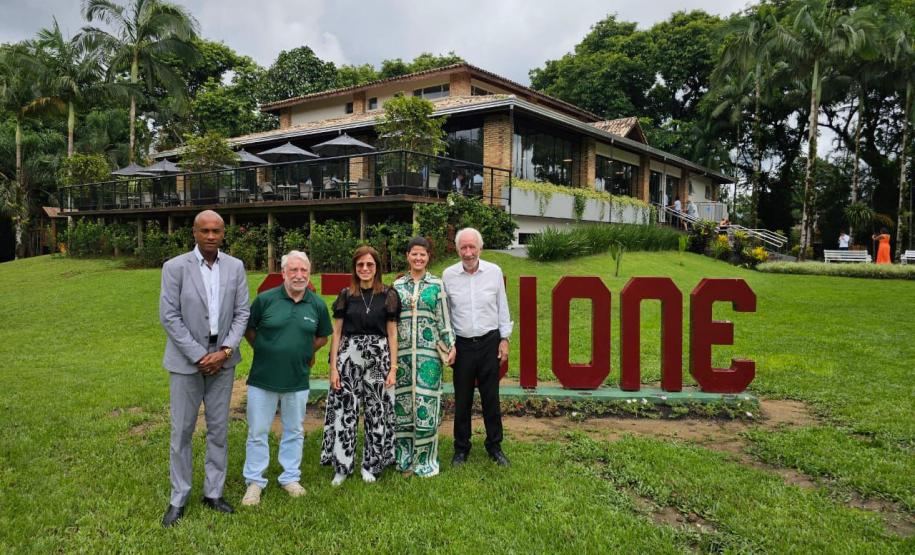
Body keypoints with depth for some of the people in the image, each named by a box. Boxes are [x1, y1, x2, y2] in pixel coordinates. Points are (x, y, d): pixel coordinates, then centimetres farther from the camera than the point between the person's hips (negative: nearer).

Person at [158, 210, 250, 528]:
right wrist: (199, 356, -13)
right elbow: (169, 317, -10)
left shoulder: (235, 267, 1)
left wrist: (224, 352, -10)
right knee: (181, 431, 6)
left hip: (222, 359, 3)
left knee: (219, 429, 10)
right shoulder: (175, 267, -8)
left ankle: (213, 493, 23)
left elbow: (242, 313, 1)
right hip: (186, 360, -2)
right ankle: (178, 499, 20)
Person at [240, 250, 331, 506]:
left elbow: (323, 337, 12)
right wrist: (264, 351, 7)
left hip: (298, 380, 2)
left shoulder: (317, 304, -3)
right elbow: (248, 329, 5)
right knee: (257, 433, 8)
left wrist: (304, 353, 5)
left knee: (294, 432, 15)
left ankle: (290, 478, 30)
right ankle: (254, 481, 23)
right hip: (262, 378, -2)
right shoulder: (265, 299, -9)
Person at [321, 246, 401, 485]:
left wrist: (393, 367, -2)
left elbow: (392, 333, 4)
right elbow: (336, 333, 5)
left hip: (378, 358, 0)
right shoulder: (346, 295, 4)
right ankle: (342, 467, 14)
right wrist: (333, 367, -2)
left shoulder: (388, 295, 2)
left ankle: (370, 465, 20)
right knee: (344, 412, 1)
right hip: (349, 357, 0)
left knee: (376, 412, 5)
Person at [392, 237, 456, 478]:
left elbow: (443, 318, 3)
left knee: (426, 403, -1)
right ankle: (405, 457, 18)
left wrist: (451, 346, -1)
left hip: (429, 352, -2)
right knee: (402, 403, 4)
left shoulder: (436, 284, 3)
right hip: (402, 351, 2)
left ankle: (425, 459, 13)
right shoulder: (398, 285, 8)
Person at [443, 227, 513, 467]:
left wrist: (504, 338, 4)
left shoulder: (494, 272, -2)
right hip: (462, 344, 0)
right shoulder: (448, 275, -3)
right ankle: (461, 448, 23)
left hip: (489, 342, 0)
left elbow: (502, 307, 5)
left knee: (491, 397, 9)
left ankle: (494, 446, 25)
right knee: (462, 400, 8)